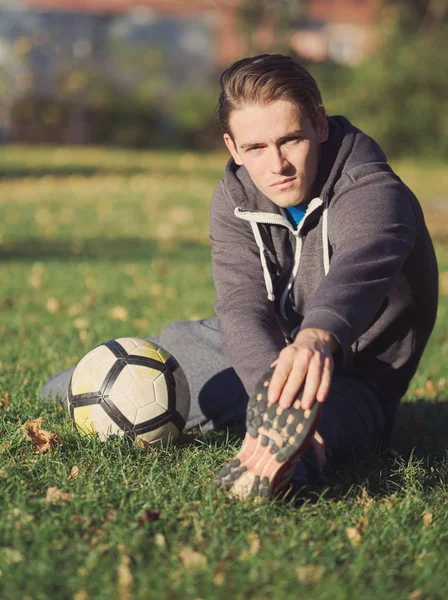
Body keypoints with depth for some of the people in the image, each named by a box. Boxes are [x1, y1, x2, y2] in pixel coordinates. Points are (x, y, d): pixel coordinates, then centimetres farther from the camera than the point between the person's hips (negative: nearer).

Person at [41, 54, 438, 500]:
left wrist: (318, 338, -75)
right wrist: (278, 397, -49)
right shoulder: (234, 200, -11)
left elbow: (356, 270, -52)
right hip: (266, 355, 6)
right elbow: (242, 309, -28)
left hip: (350, 375, -6)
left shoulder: (376, 195, -27)